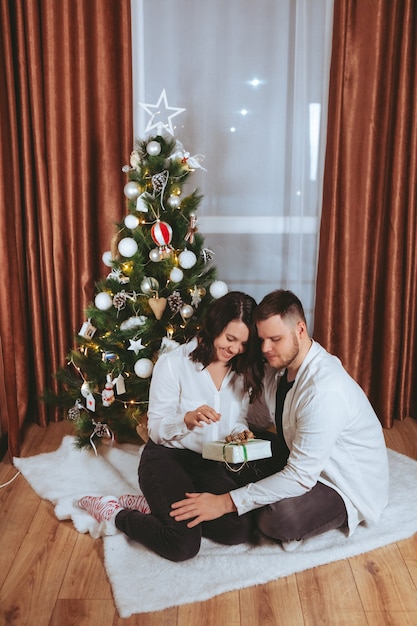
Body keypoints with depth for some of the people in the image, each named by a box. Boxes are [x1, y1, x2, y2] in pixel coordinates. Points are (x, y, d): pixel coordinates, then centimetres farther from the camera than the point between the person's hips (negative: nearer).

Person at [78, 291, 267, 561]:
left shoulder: (243, 372, 1)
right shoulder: (173, 363, -14)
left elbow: (240, 419, 10)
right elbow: (156, 430, -12)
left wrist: (240, 433, -14)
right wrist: (188, 419, -33)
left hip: (212, 463, 6)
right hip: (168, 457, -5)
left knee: (240, 530, -18)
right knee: (183, 544, -24)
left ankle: (160, 504, 4)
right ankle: (114, 511, 2)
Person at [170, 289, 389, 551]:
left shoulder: (324, 389, -34)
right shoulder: (280, 366, -6)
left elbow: (300, 477, -33)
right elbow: (260, 415, 12)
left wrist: (226, 502, -33)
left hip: (350, 487, -8)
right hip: (304, 462, 8)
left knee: (279, 519, -31)